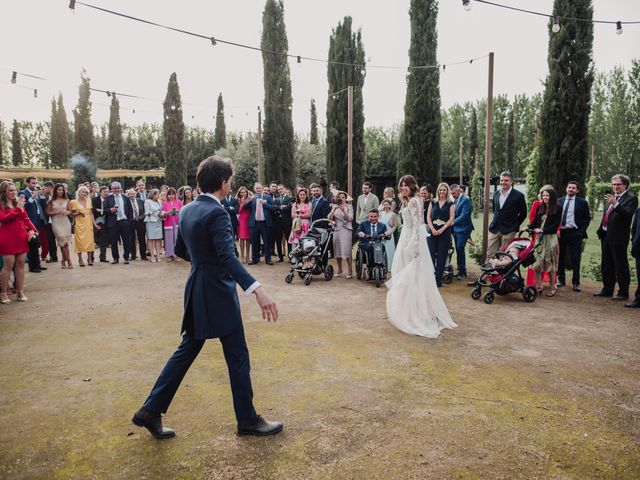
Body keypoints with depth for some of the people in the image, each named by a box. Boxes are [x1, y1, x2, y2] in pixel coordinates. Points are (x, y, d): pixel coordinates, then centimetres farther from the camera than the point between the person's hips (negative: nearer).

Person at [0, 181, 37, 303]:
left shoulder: (19, 202, 13)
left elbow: (26, 218, 12)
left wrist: (32, 230, -4)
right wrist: (17, 209, -24)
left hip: (21, 237, 5)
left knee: (20, 264, 6)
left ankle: (20, 292, 12)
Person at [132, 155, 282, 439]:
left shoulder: (188, 211, 7)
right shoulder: (216, 213, -19)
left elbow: (180, 250, 17)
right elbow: (228, 257, -32)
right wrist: (257, 290, -41)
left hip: (198, 291, 9)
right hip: (217, 293, -9)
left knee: (187, 351, 18)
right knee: (238, 356, 5)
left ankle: (151, 411, 23)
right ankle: (248, 420, 18)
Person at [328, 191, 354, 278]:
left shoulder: (349, 207, 6)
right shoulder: (334, 206, 14)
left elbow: (350, 219, -6)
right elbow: (329, 218, 3)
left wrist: (344, 211, -19)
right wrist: (334, 210, -12)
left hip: (346, 230, -3)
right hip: (336, 230, 3)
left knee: (347, 250, -11)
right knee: (337, 250, 3)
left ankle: (349, 270, -6)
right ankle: (339, 270, 13)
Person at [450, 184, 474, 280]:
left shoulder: (465, 200, -12)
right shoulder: (455, 200, 12)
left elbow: (464, 215, -19)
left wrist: (453, 222, -18)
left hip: (463, 229, -8)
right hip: (456, 229, 8)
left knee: (460, 249, -11)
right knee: (458, 250, 10)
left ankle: (462, 271, -2)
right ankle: (461, 270, 18)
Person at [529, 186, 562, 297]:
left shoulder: (557, 209, -3)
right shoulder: (540, 207, 11)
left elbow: (555, 225, -10)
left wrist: (543, 230, -20)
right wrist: (528, 227, -6)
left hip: (551, 238, -4)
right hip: (539, 238, 4)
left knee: (550, 263, 3)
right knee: (537, 262, 0)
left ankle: (553, 287, 14)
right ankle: (538, 287, 7)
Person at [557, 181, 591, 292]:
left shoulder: (582, 202, 3)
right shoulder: (559, 201, 10)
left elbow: (587, 218, 4)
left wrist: (581, 231, -6)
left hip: (574, 233, -3)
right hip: (560, 232, 3)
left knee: (575, 259, -1)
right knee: (560, 257, 8)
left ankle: (576, 282, 5)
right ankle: (561, 280, 19)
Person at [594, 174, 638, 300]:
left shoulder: (631, 199, -7)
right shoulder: (610, 197, 16)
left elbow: (628, 214, -23)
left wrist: (615, 204, -32)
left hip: (618, 238, -8)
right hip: (606, 236, 8)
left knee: (621, 266, -1)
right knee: (607, 265, 15)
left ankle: (623, 293, 8)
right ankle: (607, 290, 25)